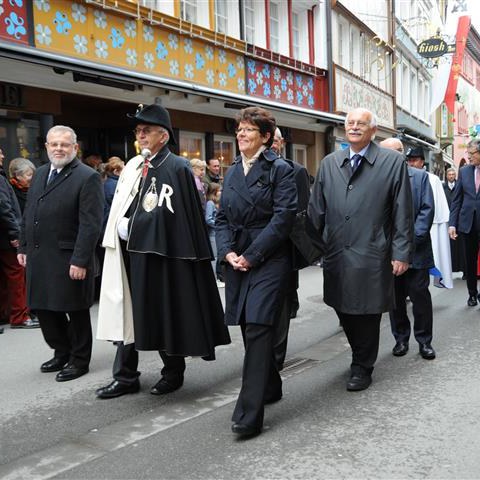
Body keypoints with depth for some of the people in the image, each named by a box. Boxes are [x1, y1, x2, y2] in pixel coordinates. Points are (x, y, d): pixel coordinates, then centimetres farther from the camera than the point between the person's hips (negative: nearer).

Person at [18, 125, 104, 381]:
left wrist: (80, 260, -21)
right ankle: (62, 352, 34)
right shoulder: (40, 173, 12)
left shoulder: (88, 177, -11)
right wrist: (24, 247, 12)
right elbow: (28, 214, 17)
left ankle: (79, 360, 23)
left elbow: (91, 224, -17)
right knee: (43, 307, 15)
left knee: (76, 311, 6)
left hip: (69, 259, -7)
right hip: (38, 257, 7)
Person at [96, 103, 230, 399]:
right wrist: (120, 228, 1)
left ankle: (174, 372, 23)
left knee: (164, 315, 5)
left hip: (160, 254, -7)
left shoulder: (176, 167, -10)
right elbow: (121, 209, 16)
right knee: (129, 313, 9)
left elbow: (166, 214, -16)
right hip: (131, 253, 7)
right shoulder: (133, 166, 13)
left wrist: (130, 228, -12)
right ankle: (126, 376, 18)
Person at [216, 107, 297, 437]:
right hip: (238, 260, 7)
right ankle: (270, 388, 33)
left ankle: (249, 413, -9)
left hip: (269, 259, -6)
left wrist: (251, 255, -14)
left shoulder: (280, 169, -4)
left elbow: (283, 217, -12)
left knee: (258, 330, -11)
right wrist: (228, 252, -4)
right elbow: (223, 218, 13)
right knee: (250, 329, 13)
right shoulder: (232, 173, 15)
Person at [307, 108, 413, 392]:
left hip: (371, 255, -4)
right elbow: (316, 209, 11)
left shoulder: (393, 162, -1)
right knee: (344, 312, 13)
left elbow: (403, 212, -3)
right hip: (336, 254, 4)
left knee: (367, 313, 5)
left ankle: (362, 368, 23)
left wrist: (401, 252, -6)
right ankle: (361, 355, 36)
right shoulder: (329, 163, 10)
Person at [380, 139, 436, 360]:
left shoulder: (420, 176, 3)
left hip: (416, 249, -1)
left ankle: (424, 340, 15)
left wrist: (412, 238, -11)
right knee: (395, 296, 8)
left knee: (420, 294, 2)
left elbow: (427, 209, -2)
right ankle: (401, 339, 22)